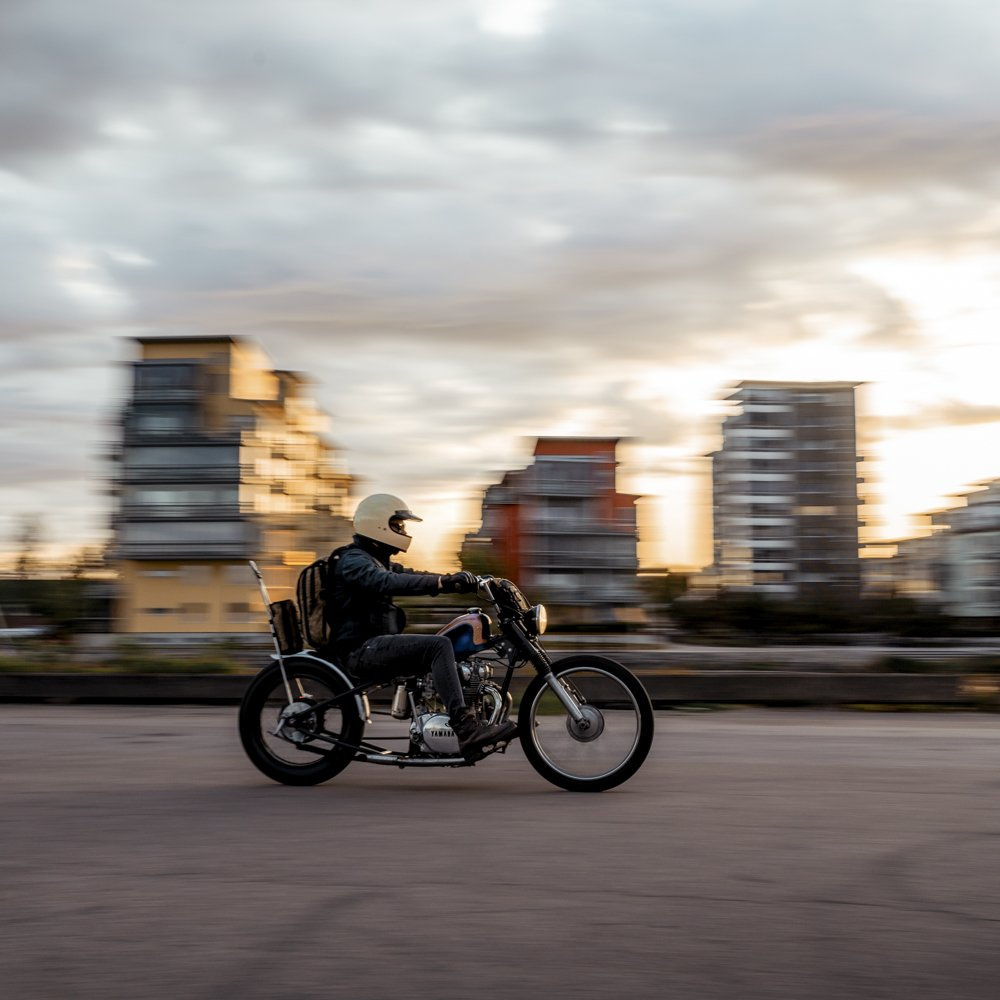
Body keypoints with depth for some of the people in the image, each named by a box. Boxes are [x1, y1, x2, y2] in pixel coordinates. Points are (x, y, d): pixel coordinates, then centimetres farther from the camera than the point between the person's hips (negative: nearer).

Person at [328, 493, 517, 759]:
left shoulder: (379, 561, 23)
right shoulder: (353, 561, -11)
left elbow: (410, 576, 17)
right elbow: (389, 583, -29)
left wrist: (457, 580, 2)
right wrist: (443, 582, -37)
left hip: (377, 645, 11)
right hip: (362, 649, -11)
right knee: (439, 646, -27)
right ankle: (466, 728, -34)